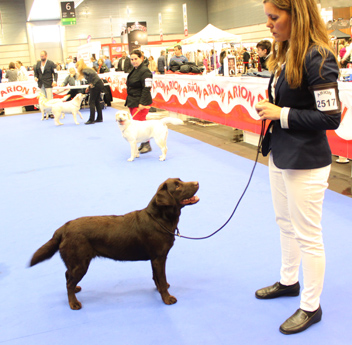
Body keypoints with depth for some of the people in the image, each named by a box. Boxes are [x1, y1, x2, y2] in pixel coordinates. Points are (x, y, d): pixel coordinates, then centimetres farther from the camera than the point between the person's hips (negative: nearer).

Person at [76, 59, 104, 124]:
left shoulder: (84, 71, -11)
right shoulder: (87, 69, 18)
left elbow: (92, 74, -30)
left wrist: (91, 84, -20)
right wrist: (89, 87, 15)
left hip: (96, 85, -10)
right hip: (100, 84, 10)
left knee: (92, 102, -5)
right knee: (97, 102, 17)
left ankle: (91, 120, -6)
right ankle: (99, 118, 22)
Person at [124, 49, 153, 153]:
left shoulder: (145, 71, -15)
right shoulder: (134, 70, 15)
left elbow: (146, 89, -21)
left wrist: (142, 103, -24)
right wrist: (129, 101, 21)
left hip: (141, 103, -10)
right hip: (132, 102, 10)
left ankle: (147, 145, 1)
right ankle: (143, 144, 20)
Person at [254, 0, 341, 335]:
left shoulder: (317, 58, -20)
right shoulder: (285, 54, 8)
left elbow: (330, 117, -23)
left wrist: (282, 114, -20)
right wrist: (270, 109, 3)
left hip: (305, 162, -9)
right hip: (280, 155, 10)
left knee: (307, 235, 4)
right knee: (285, 222, 22)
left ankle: (311, 307, 21)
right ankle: (288, 281, 43)